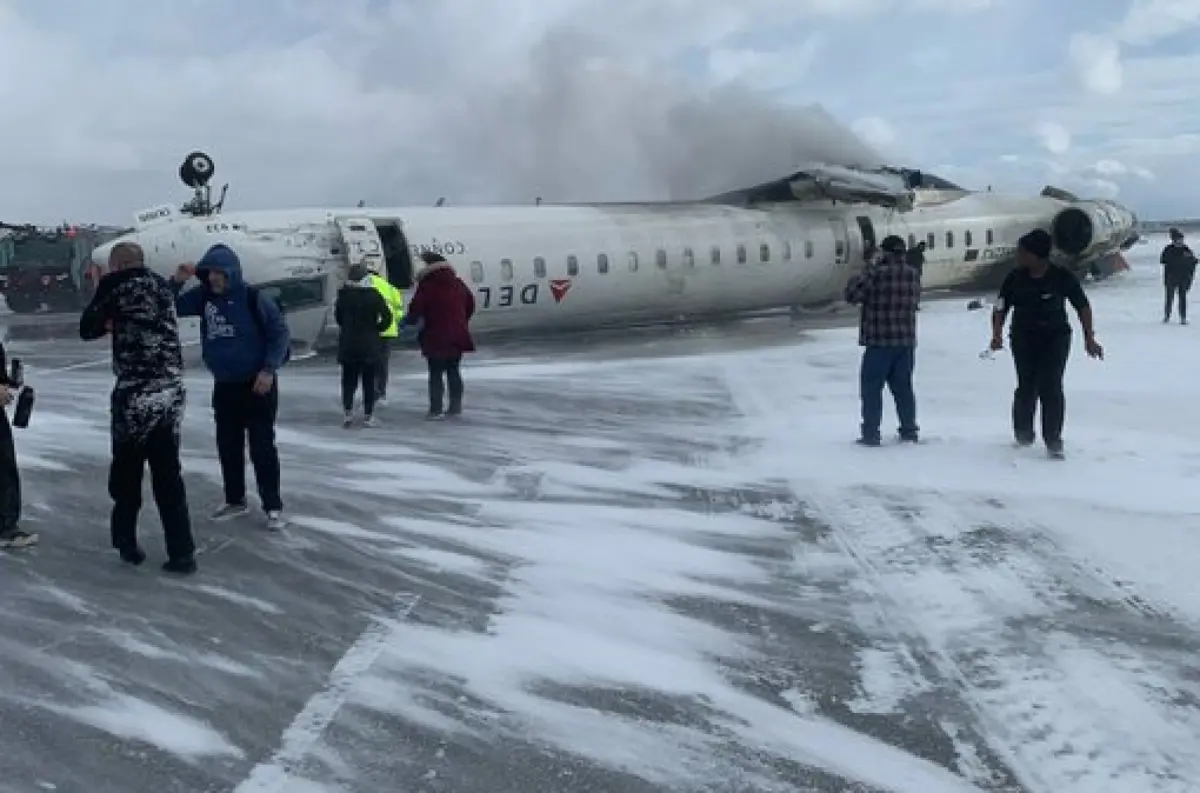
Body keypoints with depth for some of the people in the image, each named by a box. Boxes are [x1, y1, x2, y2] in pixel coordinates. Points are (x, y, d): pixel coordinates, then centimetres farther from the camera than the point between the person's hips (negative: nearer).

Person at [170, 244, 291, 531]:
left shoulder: (253, 298, -14)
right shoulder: (204, 296, 1)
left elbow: (280, 332, -11)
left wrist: (269, 369, -17)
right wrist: (177, 282, -9)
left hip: (257, 384, -6)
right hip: (223, 386, 6)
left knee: (262, 447, -3)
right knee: (228, 446, 12)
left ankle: (273, 507, 5)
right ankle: (235, 501, 27)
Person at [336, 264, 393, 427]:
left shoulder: (343, 295, -4)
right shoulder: (374, 295, -9)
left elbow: (338, 317, 6)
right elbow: (387, 317, -11)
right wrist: (376, 329, 3)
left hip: (348, 345, 1)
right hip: (370, 345, -1)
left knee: (348, 380, 11)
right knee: (369, 380, 7)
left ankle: (348, 411, -3)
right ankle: (368, 415, 9)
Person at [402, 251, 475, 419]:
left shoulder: (427, 287, -13)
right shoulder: (458, 284, 7)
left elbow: (415, 310, -14)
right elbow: (470, 305, 17)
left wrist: (408, 321, 7)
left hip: (436, 338, -6)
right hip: (458, 336, 6)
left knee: (436, 374, 1)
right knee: (453, 371, 16)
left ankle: (436, 409, 0)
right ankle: (456, 405, 19)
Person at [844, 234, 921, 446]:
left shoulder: (877, 273, -15)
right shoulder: (913, 275, 5)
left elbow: (851, 295, -14)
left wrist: (863, 274, 2)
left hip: (879, 342, -6)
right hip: (906, 341, 6)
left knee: (871, 387, 3)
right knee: (903, 386, 16)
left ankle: (871, 433, 2)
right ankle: (909, 430, 22)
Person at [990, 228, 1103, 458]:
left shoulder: (1063, 277, -9)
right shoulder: (1014, 278, -5)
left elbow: (1083, 306, -1)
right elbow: (1001, 308, -1)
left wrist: (1089, 338, -4)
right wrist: (997, 334, -18)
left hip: (1056, 338, -2)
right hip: (1023, 339, 2)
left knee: (1051, 387, -10)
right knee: (1026, 387, 2)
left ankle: (1053, 440, -2)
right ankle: (1023, 433, 25)